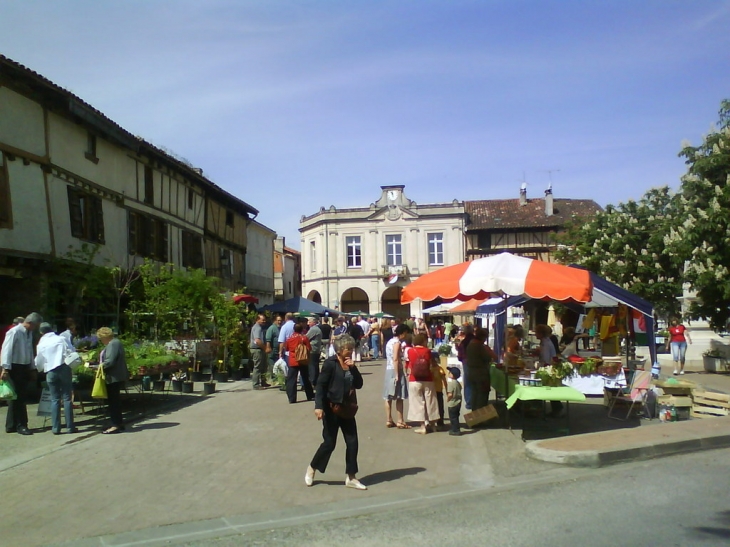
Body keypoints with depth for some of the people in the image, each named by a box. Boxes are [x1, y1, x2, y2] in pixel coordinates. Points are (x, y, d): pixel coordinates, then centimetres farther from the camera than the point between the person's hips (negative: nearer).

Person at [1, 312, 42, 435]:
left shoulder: (29, 333, 9)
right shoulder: (14, 332, -15)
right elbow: (6, 351, -18)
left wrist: (32, 368, 16)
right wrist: (5, 369, -23)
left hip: (25, 367, 8)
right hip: (14, 368, -8)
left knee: (22, 397, 10)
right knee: (16, 397, -2)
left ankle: (12, 426, 20)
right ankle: (20, 425, 6)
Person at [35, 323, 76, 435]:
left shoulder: (41, 344, 5)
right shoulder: (62, 339, 0)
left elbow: (38, 362, 14)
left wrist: (40, 369, 34)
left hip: (51, 372, 1)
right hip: (64, 369, -1)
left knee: (55, 399, 7)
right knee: (67, 398, 3)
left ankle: (56, 428, 6)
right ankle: (70, 426, 4)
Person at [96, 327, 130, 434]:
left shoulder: (113, 344, -17)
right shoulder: (115, 342, 16)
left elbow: (110, 361, -25)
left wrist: (102, 365, -9)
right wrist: (102, 364, 17)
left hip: (114, 378, -11)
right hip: (116, 377, 11)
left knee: (113, 401, -5)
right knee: (115, 400, 15)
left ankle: (116, 425, -1)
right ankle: (119, 423, 22)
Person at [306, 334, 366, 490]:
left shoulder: (350, 364, 8)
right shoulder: (330, 363, -12)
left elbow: (359, 384, 3)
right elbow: (320, 385, -15)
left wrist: (353, 368, -10)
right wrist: (319, 406, -23)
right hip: (332, 408, -6)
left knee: (352, 442, 4)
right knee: (329, 443, 0)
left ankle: (351, 478, 15)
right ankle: (312, 469, 24)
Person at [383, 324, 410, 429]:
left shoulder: (390, 341, 14)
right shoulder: (397, 342, -12)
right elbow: (395, 359, -19)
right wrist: (397, 375, -20)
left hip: (388, 370, 9)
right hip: (395, 370, -9)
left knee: (389, 397, 9)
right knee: (399, 397, -3)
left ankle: (389, 420, 14)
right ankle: (400, 421, -1)